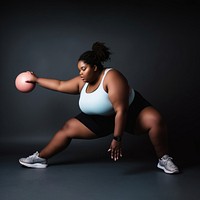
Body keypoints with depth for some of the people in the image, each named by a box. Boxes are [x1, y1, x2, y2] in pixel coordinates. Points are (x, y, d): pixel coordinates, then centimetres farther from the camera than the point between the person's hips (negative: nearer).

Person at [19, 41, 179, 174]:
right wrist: (36, 79, 12)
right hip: (101, 119, 6)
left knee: (155, 120, -32)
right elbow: (60, 85, 7)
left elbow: (121, 111, -34)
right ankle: (41, 158, 13)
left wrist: (117, 139, -33)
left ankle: (164, 160, -14)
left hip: (131, 111, -6)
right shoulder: (82, 82, -7)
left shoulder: (112, 77, -30)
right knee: (68, 128, 1)